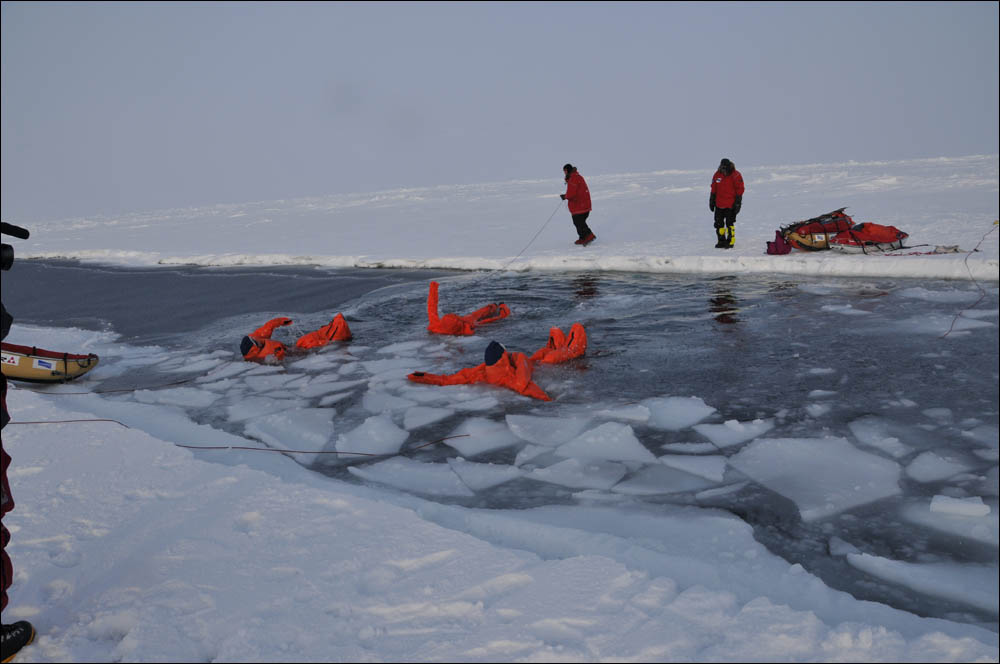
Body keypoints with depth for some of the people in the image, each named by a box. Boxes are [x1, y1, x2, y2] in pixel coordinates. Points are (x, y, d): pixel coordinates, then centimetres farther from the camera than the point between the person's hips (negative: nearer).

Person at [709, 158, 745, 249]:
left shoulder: (736, 175, -9)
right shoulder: (717, 175, 4)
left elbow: (740, 189, -6)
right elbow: (713, 189, 13)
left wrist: (737, 203, -9)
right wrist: (712, 201, 13)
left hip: (730, 205, -5)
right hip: (719, 204, 5)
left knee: (730, 223, -3)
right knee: (719, 223, 8)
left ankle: (730, 241, 6)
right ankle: (721, 240, 19)